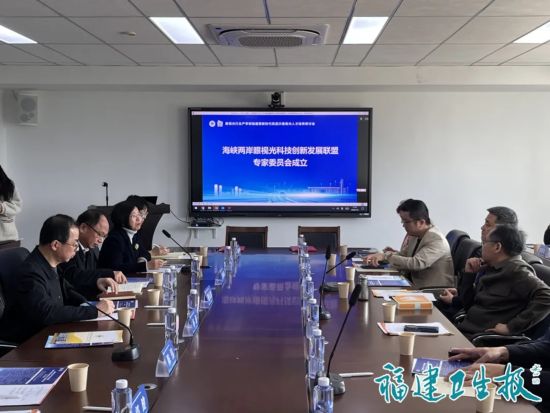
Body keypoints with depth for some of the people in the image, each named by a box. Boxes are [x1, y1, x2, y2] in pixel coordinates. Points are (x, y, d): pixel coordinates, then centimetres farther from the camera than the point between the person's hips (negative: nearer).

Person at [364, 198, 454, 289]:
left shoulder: (436, 240, -17)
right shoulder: (412, 234, 6)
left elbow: (416, 264, -27)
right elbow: (405, 257, 15)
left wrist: (386, 256, -24)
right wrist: (393, 254, -4)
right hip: (417, 287, 7)